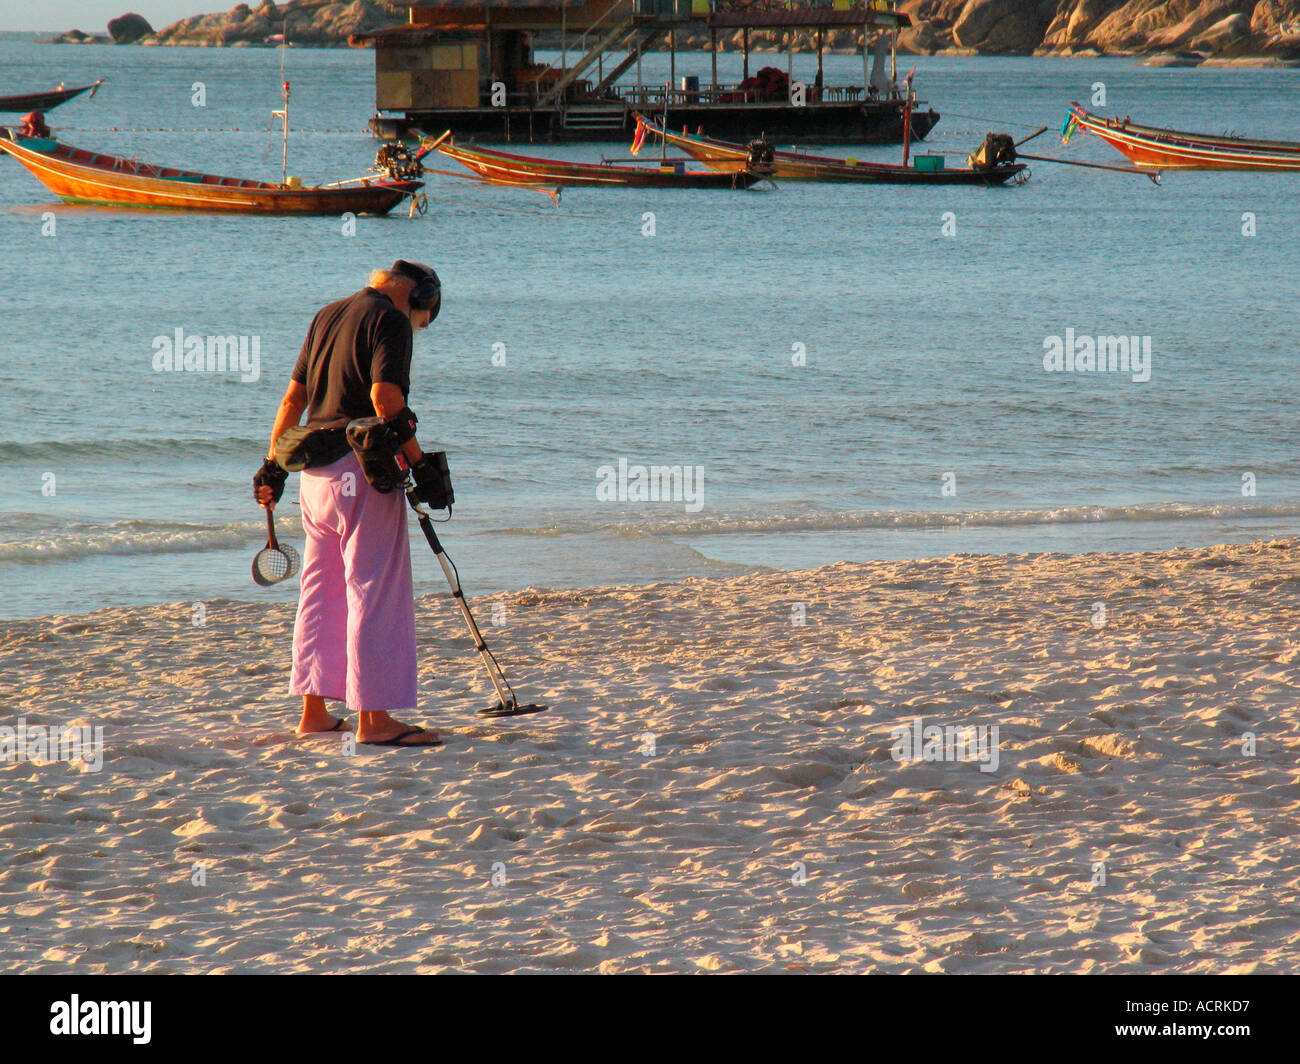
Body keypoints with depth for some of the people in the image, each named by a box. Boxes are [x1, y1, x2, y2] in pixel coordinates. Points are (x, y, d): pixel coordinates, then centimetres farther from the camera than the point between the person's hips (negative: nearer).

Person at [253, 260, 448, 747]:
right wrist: (419, 461, -16)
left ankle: (314, 711, 18)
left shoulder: (327, 316, 18)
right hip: (363, 470, -8)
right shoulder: (390, 320, -7)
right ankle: (374, 718, -9)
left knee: (321, 592, 14)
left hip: (315, 470, 8)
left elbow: (293, 397, 20)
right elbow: (384, 397, -19)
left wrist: (274, 465, 23)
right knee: (375, 592, -6)